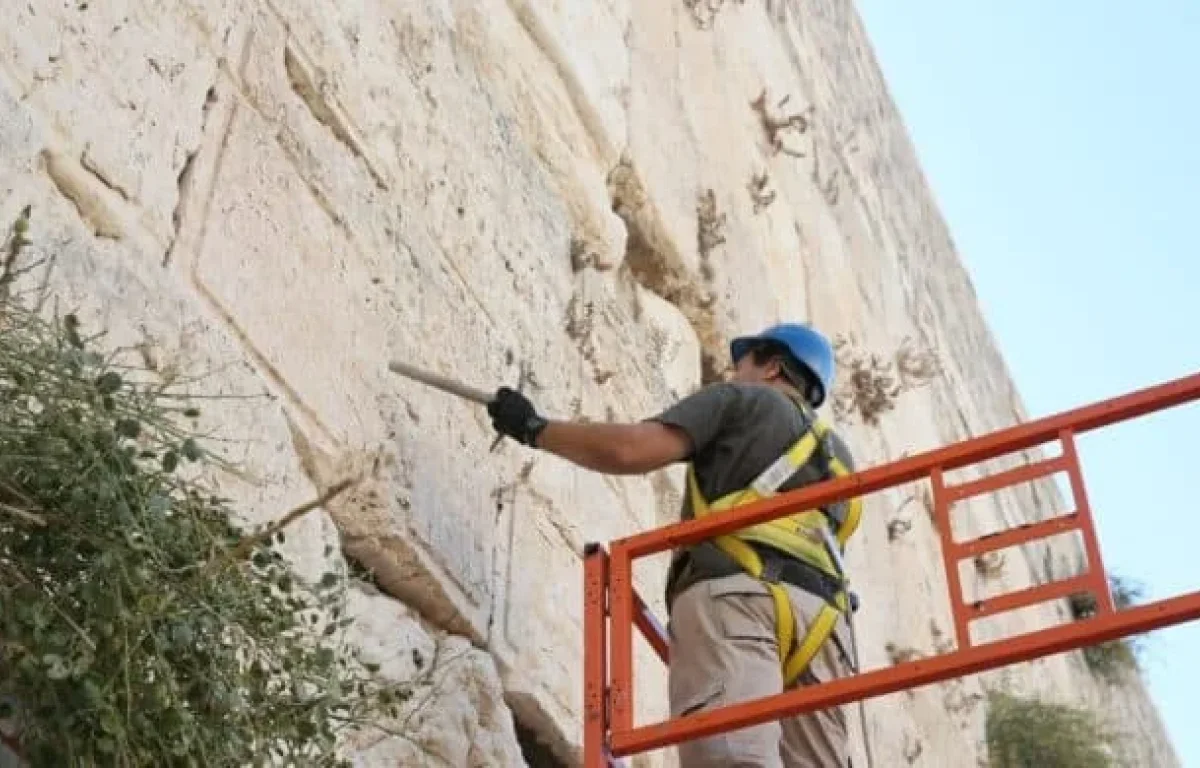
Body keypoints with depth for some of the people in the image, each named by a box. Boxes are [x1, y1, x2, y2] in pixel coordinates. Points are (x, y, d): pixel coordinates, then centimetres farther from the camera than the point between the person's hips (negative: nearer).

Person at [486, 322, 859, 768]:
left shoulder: (742, 399, 19)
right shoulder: (836, 457, 39)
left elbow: (630, 451, 4)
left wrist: (535, 429, 18)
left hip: (734, 595, -6)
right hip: (820, 613, 6)